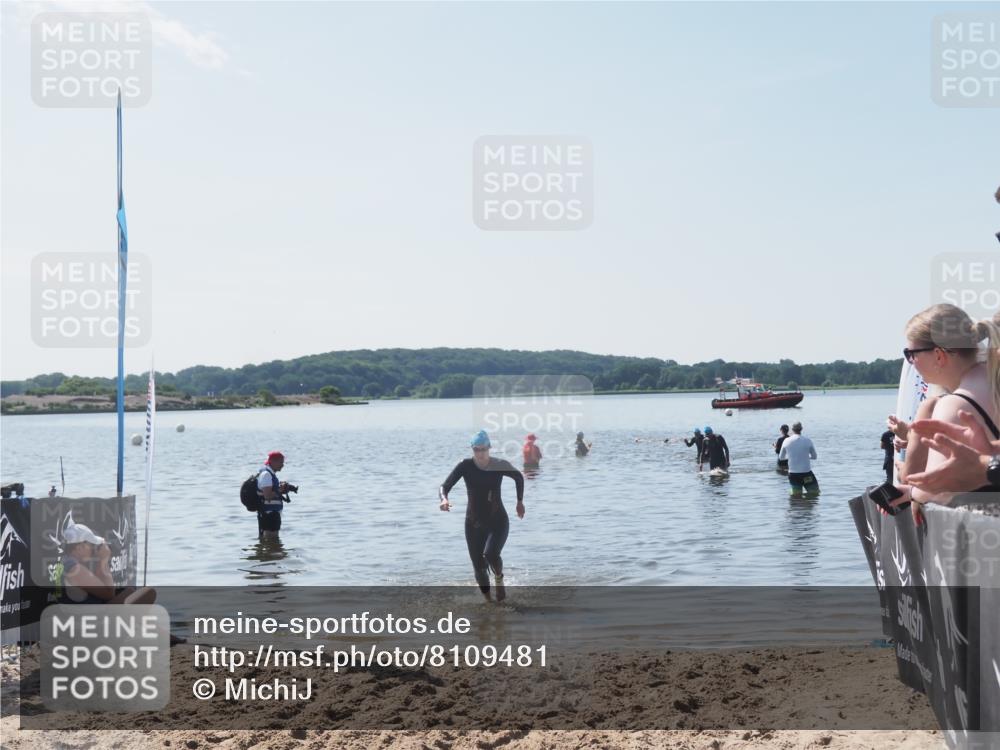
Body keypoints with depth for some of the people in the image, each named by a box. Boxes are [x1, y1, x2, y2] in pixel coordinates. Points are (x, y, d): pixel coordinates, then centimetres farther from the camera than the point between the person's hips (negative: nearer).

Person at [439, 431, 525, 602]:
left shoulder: (500, 466, -10)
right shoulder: (466, 466, -11)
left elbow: (519, 477, 11)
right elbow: (444, 486, -18)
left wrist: (520, 502, 13)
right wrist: (443, 499, -40)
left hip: (498, 522, -2)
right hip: (474, 523, 2)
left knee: (491, 554, -27)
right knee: (478, 567, 3)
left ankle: (499, 579, 6)